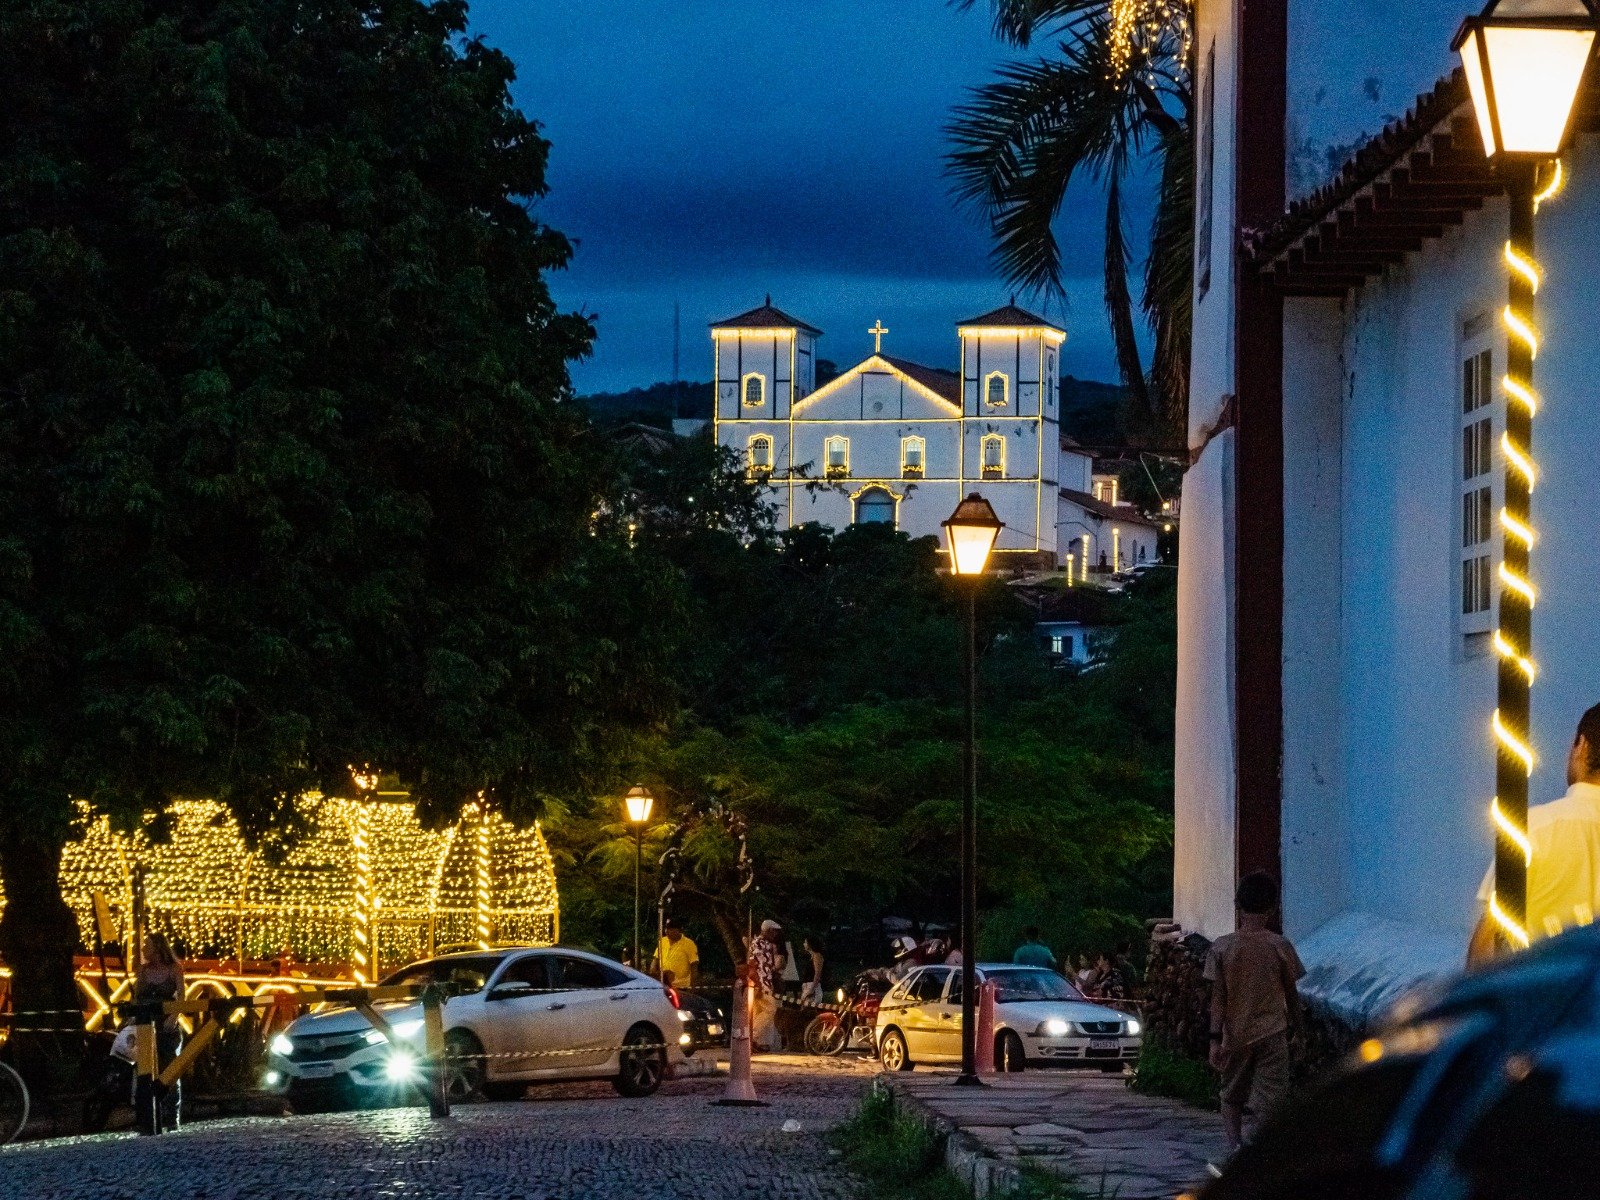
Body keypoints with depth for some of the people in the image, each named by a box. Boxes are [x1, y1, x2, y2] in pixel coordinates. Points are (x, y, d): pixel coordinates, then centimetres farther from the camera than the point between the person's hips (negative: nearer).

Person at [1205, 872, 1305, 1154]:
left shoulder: (1222, 947, -4)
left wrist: (1215, 1039, -3)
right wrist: (1294, 1026, 19)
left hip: (1234, 1035, 1)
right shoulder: (1279, 946, -5)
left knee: (1232, 1097, 18)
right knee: (1267, 1103, -1)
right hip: (1272, 1035, -1)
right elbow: (1291, 993, 4)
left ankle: (1234, 1143, -2)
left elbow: (1218, 997, -5)